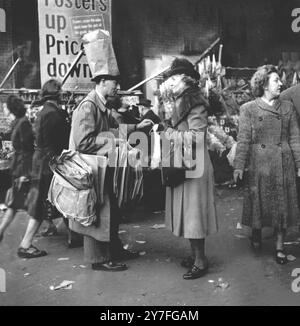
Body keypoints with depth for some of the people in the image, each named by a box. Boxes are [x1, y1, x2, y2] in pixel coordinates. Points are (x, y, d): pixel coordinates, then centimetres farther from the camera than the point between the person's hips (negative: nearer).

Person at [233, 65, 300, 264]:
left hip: (283, 163, 2)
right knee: (259, 201, 8)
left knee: (282, 203, 5)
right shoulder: (249, 109, -1)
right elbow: (243, 139, -5)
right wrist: (239, 166, -11)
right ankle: (256, 235, 33)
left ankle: (280, 247, 17)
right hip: (259, 163, -2)